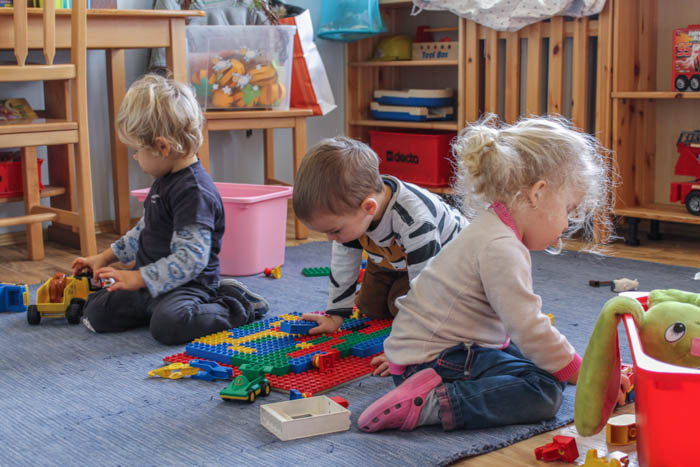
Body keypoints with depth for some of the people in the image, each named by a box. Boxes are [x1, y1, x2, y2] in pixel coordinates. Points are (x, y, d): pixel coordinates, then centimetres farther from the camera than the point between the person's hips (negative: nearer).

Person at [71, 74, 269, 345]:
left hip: (189, 284, -11)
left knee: (167, 325, -37)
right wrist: (106, 257, 26)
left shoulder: (194, 192, -21)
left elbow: (191, 259, -27)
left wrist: (138, 278, -26)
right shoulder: (166, 180, 12)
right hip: (150, 283, 11)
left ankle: (236, 308, -7)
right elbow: (145, 231, 27)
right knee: (96, 312, 3)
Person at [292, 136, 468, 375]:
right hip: (392, 258, 6)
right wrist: (335, 314, -5)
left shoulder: (415, 223, -48)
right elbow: (342, 263, -9)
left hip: (443, 255, -6)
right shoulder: (349, 204, -26)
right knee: (370, 307, 5)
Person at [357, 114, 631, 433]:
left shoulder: (493, 229, 13)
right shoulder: (501, 249, -21)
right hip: (433, 357, -11)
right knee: (544, 392, -20)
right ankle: (432, 403, -24)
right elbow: (528, 329, -23)